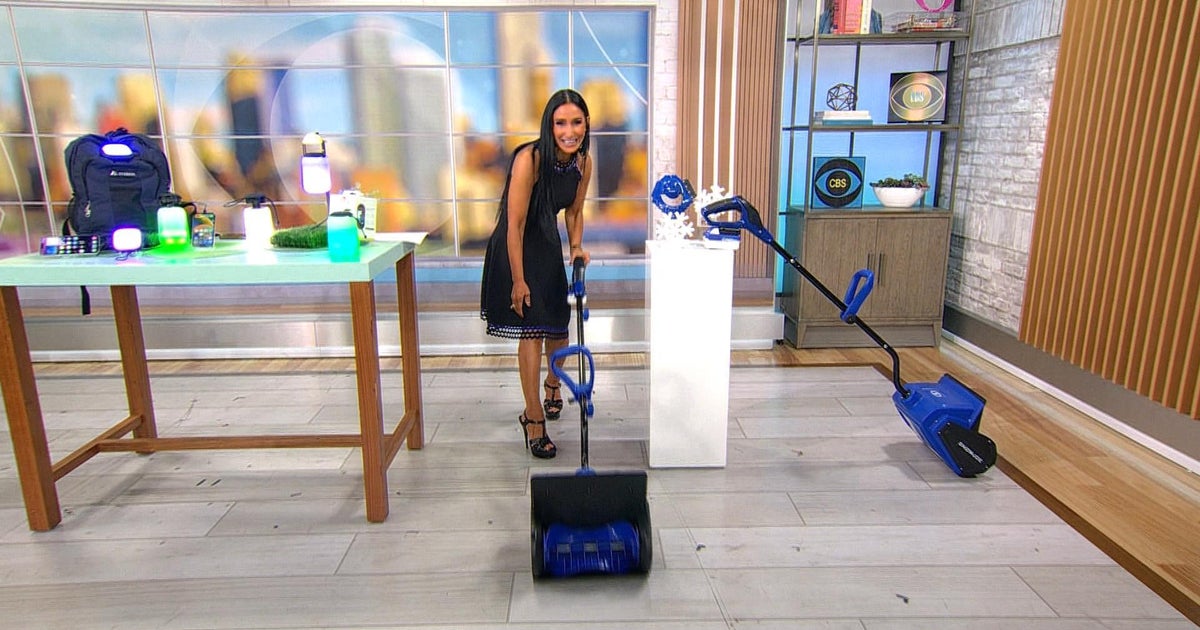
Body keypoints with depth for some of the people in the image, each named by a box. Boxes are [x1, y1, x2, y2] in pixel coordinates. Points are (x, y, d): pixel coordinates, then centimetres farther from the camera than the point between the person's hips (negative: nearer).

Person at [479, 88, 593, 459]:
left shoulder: (583, 163, -8)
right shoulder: (529, 159, -27)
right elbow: (515, 225, -24)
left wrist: (576, 247, -7)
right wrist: (518, 280, -21)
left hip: (548, 246, 6)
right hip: (516, 248, -6)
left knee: (558, 324, 15)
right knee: (531, 330, -9)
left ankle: (552, 383, 45)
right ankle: (533, 418, 1)